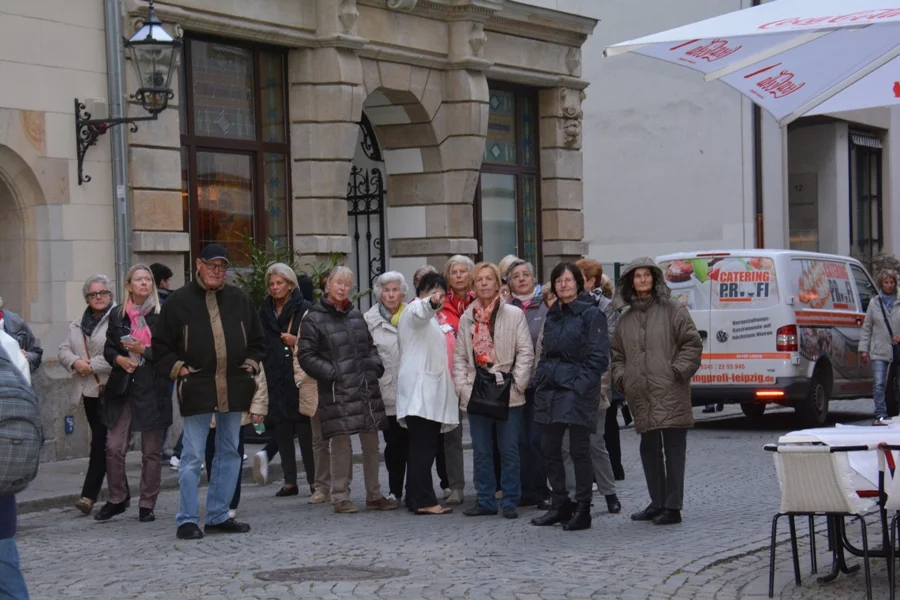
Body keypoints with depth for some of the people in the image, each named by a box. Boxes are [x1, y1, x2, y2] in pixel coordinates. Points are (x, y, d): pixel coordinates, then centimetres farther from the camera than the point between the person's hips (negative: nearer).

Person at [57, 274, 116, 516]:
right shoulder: (78, 324, 17)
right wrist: (75, 362, -7)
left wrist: (93, 365, -15)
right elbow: (63, 350, 14)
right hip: (89, 391, 7)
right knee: (103, 443, 11)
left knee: (101, 442, -9)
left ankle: (89, 494, -9)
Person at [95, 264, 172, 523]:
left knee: (152, 451, 4)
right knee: (114, 447, -1)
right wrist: (119, 359, -7)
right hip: (122, 388, 3)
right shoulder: (118, 315, 9)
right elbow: (108, 349, 13)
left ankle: (147, 504, 14)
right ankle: (116, 499, 15)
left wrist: (144, 351, -15)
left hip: (153, 389, -3)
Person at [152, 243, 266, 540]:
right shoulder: (179, 301, 2)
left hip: (233, 388, 4)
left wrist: (250, 365, 5)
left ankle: (219, 515, 19)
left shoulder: (240, 300, 11)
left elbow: (257, 341, 20)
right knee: (192, 456, -5)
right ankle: (187, 520, 1)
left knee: (229, 453, 9)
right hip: (196, 389, -4)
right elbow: (162, 347, 5)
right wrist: (179, 370, -7)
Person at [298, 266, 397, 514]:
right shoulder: (314, 319, -2)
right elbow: (306, 356, -6)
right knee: (341, 443, -5)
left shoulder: (356, 315, 18)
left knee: (371, 442, 8)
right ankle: (340, 497, 4)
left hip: (366, 389, 6)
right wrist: (332, 373, -13)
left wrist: (375, 367, 8)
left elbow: (370, 345, 26)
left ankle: (374, 495, 17)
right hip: (337, 392, -6)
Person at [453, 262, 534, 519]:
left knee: (509, 450, 1)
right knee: (481, 451, 8)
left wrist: (516, 384, -8)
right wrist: (462, 387, 1)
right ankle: (486, 500, 15)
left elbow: (525, 352, -2)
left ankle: (510, 501, 7)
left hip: (507, 394, -3)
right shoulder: (466, 318, 10)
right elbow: (459, 356, 11)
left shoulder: (514, 315, 0)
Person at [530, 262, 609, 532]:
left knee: (579, 450, -3)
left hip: (578, 391, -7)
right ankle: (560, 506, 20)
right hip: (550, 389, 7)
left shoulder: (591, 314, -5)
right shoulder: (553, 315, 16)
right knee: (550, 449, 9)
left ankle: (583, 509, 5)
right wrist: (540, 378, 9)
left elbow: (598, 357, -10)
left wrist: (580, 384, -17)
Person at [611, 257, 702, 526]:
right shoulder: (626, 318, 15)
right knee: (649, 449, 10)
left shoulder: (672, 310, 0)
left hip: (670, 393, -6)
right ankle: (657, 503, 20)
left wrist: (678, 371, -9)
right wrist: (621, 377, 8)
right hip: (641, 396, 6)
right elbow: (617, 353, 23)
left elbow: (692, 343, -2)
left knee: (673, 448, -5)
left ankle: (673, 506, -3)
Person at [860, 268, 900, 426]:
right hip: (879, 351, 0)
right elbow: (867, 328, 10)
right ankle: (880, 415, -7)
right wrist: (864, 349, 4)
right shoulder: (874, 303, 8)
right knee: (879, 384, -8)